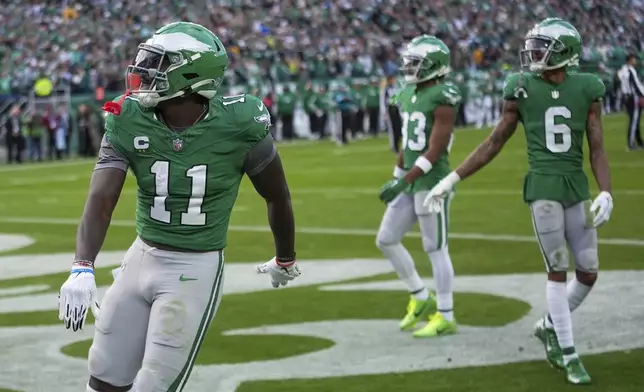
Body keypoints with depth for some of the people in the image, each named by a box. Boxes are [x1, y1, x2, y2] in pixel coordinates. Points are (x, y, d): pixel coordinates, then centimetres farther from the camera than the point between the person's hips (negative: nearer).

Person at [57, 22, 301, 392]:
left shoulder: (239, 126, -17)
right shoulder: (129, 123, -10)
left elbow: (277, 197, 0)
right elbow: (101, 200, -18)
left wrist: (286, 261, 16)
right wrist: (82, 268, -35)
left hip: (196, 270, -4)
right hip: (142, 259, 4)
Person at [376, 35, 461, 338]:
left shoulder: (443, 97, -15)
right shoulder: (407, 95, 12)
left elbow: (435, 150, -19)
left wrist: (402, 182, -22)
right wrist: (396, 178, 20)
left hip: (432, 181, -9)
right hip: (411, 182, 9)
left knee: (436, 249, -3)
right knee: (386, 240, 10)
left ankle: (445, 318, 6)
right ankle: (421, 298, 23)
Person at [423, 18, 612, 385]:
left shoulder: (586, 90, 1)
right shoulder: (523, 90, 0)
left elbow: (597, 149, 2)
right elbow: (494, 143, 7)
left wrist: (606, 193, -13)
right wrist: (452, 180, 5)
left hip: (577, 189, 2)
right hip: (543, 188, -2)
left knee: (588, 273, 3)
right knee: (558, 271, -5)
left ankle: (549, 327, 29)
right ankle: (569, 355, 5)